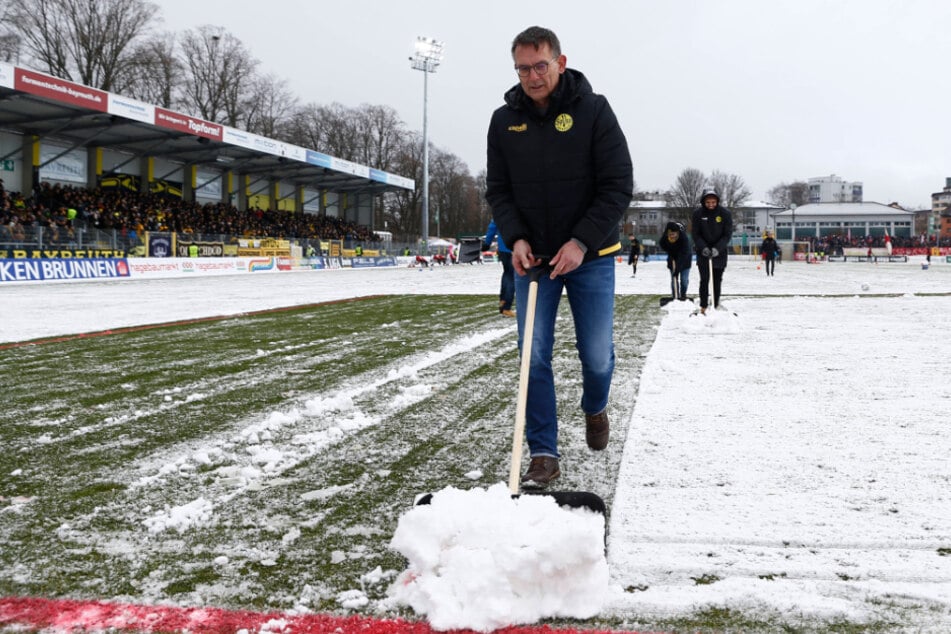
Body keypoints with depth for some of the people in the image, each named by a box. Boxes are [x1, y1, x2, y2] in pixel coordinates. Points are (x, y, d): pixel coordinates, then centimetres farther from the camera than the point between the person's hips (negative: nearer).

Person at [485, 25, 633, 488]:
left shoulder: (593, 110, -8)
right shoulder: (504, 120, 2)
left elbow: (618, 186, -10)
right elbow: (498, 190, 6)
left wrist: (581, 242, -19)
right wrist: (515, 238, -11)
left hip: (590, 255, -2)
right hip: (532, 258, 2)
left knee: (597, 355, 3)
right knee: (534, 356, -4)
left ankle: (595, 408, 37)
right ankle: (544, 455, 5)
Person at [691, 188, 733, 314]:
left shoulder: (725, 213, -11)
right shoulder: (698, 213, -9)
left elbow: (728, 234, -9)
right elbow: (695, 234, -5)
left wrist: (718, 248, -22)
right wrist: (703, 247, -20)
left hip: (719, 251, 0)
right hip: (703, 251, 0)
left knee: (717, 280, 4)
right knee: (704, 279, -6)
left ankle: (715, 306, 13)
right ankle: (703, 306, -1)